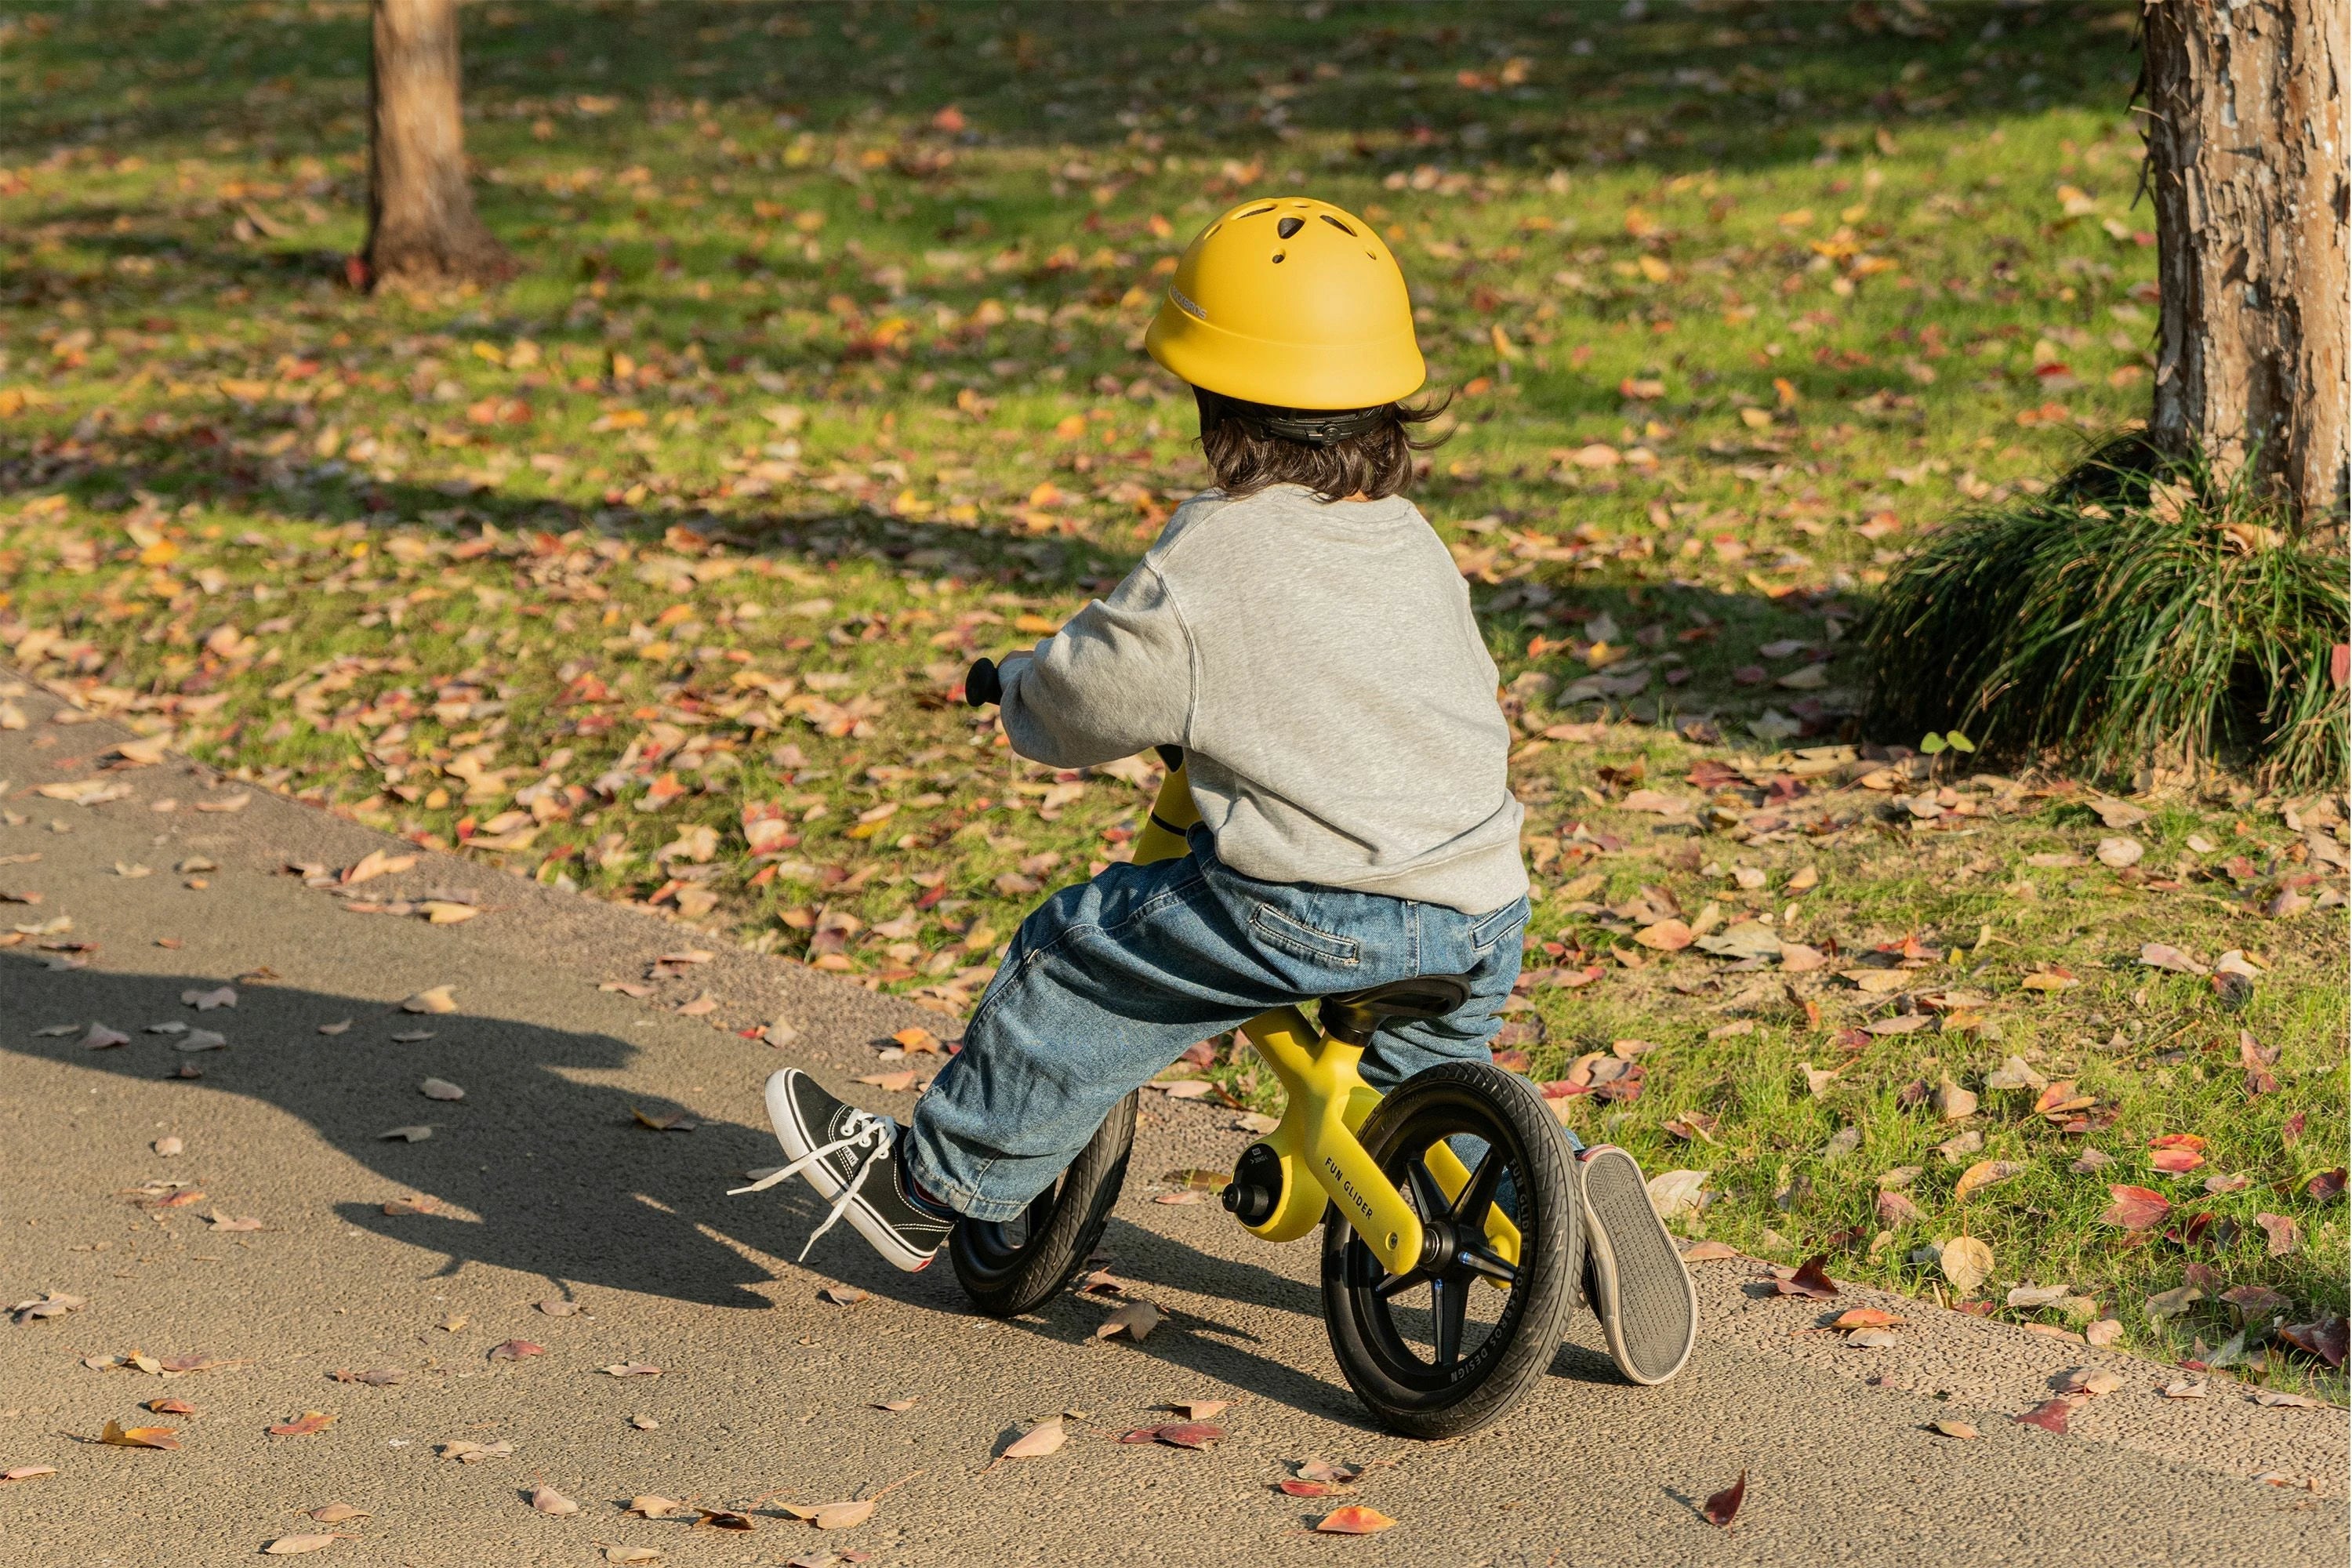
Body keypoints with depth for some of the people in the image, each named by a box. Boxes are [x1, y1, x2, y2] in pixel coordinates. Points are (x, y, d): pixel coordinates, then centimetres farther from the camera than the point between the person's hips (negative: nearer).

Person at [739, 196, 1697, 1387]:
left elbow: (1079, 703, -1)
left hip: (1312, 909, -7)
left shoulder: (1212, 556, -7)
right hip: (1482, 914, 7)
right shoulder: (1415, 544, 14)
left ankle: (934, 1181, 17)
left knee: (1075, 958, 9)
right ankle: (1564, 1188, 6)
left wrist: (1023, 685, 23)